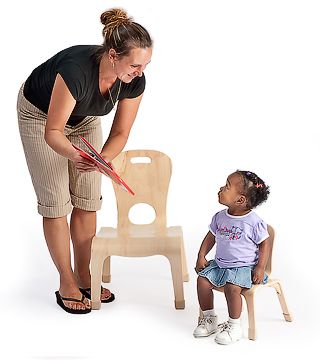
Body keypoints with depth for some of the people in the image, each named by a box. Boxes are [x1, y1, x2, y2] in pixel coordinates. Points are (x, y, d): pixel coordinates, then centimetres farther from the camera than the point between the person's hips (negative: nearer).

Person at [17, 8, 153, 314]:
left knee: (88, 200, 3)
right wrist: (76, 156, -53)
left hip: (84, 119, 5)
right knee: (56, 202, -4)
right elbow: (52, 131, -34)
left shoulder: (134, 81, -25)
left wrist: (102, 158, -33)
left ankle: (83, 276, 17)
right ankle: (66, 284, 8)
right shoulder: (77, 68, -42)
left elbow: (120, 133, -14)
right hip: (39, 115, -5)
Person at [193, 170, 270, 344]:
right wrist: (201, 257, 6)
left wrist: (260, 268, -13)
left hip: (244, 266, -6)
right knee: (202, 280, -10)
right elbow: (211, 237, 13)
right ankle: (209, 319, 8)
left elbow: (264, 244, -6)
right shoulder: (220, 217, 1)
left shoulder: (254, 222, -15)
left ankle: (234, 326, -6)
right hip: (220, 263, 6)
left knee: (232, 287, -28)